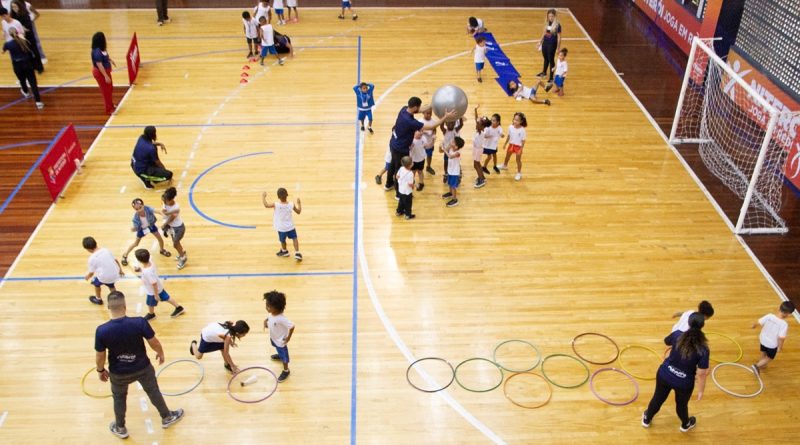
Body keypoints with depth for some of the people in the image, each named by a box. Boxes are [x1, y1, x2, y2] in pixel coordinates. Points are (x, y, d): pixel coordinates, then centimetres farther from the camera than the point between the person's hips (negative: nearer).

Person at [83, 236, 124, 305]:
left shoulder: (92, 258, -12)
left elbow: (91, 272, -2)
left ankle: (98, 299, 49)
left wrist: (87, 277, 21)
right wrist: (120, 270, 24)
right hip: (115, 274, 4)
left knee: (96, 283, 30)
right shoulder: (106, 250, 1)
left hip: (105, 277, -4)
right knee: (111, 285, 35)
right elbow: (116, 260, 10)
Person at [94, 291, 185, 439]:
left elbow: (100, 357, -12)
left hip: (119, 373, 0)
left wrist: (100, 370, 9)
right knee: (153, 392, 26)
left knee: (119, 398, 28)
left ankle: (120, 428, 49)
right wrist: (161, 353, 8)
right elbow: (154, 343, -14)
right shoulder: (140, 322, -29)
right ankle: (167, 417, 47)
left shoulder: (101, 331, -26)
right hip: (143, 368, 0)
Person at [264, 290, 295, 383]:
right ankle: (280, 355, 69)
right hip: (273, 337, 8)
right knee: (278, 350, 37)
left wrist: (288, 338, -25)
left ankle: (286, 371, 39)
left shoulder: (281, 319, -44)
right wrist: (266, 320, -13)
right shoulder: (272, 313, -20)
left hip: (280, 341, -8)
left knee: (283, 355, 17)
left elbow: (292, 326, -37)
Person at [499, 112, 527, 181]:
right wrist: (505, 144, 9)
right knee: (507, 156, 27)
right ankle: (505, 165, 57)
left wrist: (521, 149, -18)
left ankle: (519, 173, 26)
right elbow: (509, 136, 3)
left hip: (518, 146, -5)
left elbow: (523, 141, -18)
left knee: (518, 160, 8)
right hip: (511, 144, 5)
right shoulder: (510, 127, -13)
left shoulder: (522, 130, -25)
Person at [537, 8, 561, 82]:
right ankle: (544, 72, 44)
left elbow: (559, 37, -13)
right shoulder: (547, 23, 1)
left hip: (552, 45, -6)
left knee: (551, 60, 3)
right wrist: (540, 41, 19)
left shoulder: (557, 25, -16)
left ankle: (551, 77, 13)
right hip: (545, 43, 6)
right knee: (546, 58, 23)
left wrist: (558, 48, -12)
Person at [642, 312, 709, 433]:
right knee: (682, 405, 29)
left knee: (658, 398, 29)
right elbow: (701, 374, -20)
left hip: (664, 375, 2)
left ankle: (647, 419, 53)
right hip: (684, 383, -2)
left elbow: (666, 341, 6)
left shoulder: (677, 335, -19)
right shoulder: (703, 350, -26)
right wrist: (700, 390, -4)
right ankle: (685, 425, 59)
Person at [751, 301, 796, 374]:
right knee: (770, 357, 21)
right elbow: (781, 337, -33)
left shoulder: (769, 316, -22)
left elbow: (758, 322, -14)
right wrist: (780, 347, -16)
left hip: (763, 339, 4)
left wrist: (754, 325, 9)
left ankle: (762, 364, 54)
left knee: (763, 353, 31)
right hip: (772, 344, -4)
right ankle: (757, 365, 6)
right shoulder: (784, 324, -31)